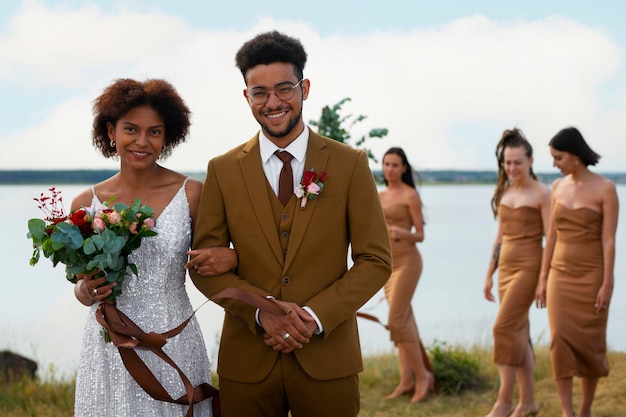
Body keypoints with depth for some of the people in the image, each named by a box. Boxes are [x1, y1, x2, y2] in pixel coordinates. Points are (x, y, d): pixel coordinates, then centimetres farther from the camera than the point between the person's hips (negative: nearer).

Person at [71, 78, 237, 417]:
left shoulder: (191, 193, -4)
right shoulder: (85, 204, 0)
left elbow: (205, 267, 6)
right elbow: (82, 287, 11)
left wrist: (231, 258, -15)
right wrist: (87, 291, -11)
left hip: (174, 347, -1)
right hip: (109, 349, 1)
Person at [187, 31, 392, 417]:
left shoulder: (350, 164, 0)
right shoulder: (223, 170, 4)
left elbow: (376, 260, -1)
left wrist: (316, 316, -13)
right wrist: (262, 311, -14)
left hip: (328, 360, -1)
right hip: (247, 362, 1)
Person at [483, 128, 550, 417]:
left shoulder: (541, 194, -7)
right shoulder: (504, 192, 12)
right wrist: (489, 274, 16)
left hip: (529, 266, -7)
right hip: (506, 266, 7)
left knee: (504, 327, -13)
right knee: (519, 333, 9)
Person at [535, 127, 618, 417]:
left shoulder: (605, 189, -10)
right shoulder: (558, 187, 6)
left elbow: (609, 240, -12)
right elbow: (552, 236, 9)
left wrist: (607, 285, -16)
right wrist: (543, 279, 7)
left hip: (591, 275, -4)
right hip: (561, 274, 4)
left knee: (589, 344, 2)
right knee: (560, 339, -9)